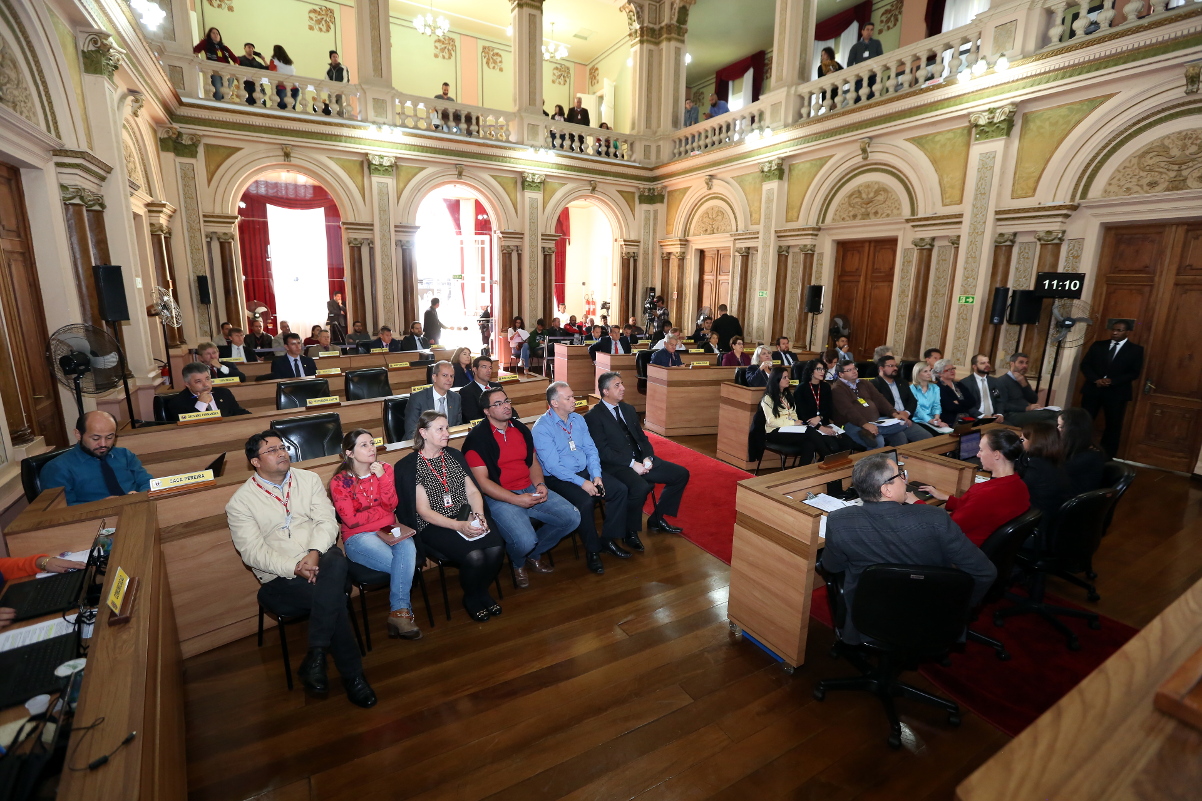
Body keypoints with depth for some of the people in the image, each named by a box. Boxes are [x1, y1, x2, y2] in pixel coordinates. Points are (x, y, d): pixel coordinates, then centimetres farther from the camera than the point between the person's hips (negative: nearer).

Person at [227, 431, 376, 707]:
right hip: (280, 578, -2)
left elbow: (327, 521, 0)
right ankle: (352, 674, -15)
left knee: (336, 562, -36)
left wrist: (315, 553, -19)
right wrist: (294, 568, -21)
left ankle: (315, 658, -27)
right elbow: (253, 552, -6)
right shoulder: (240, 503, 2)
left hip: (321, 560, 2)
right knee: (334, 596, -29)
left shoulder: (309, 479, 9)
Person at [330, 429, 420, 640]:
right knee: (404, 565, -28)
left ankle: (399, 611, -31)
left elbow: (391, 506, -4)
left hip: (388, 529, 3)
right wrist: (382, 511, -5)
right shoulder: (339, 481, -4)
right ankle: (403, 611, -10)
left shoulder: (384, 468, 4)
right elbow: (351, 519, -10)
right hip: (358, 537, -3)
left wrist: (382, 477, -15)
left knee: (408, 548, -32)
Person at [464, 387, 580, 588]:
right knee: (525, 541, -28)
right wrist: (517, 499, -19)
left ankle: (534, 554, 19)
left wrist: (540, 485, -5)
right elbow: (482, 481, -13)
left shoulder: (520, 428, 10)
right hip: (500, 497, -6)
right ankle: (518, 564, 13)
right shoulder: (477, 438, -10)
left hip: (530, 490, 7)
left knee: (572, 518, -6)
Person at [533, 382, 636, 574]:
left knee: (620, 489, -11)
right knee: (585, 501, -32)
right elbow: (553, 466, -19)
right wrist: (582, 483, -24)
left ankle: (609, 539, 3)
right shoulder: (541, 428, -14)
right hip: (558, 479, -7)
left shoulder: (578, 419, 7)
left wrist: (596, 476, -9)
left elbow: (591, 450, 7)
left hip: (585, 472, 7)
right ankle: (592, 550, -9)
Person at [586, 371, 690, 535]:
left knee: (681, 474, 0)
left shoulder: (629, 409, 16)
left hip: (641, 460, 8)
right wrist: (632, 464, -20)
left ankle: (657, 518, 14)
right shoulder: (593, 417, -6)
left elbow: (642, 437, 16)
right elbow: (603, 450, -14)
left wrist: (648, 458, -5)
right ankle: (630, 531, -8)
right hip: (617, 466, -8)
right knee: (641, 487, -36)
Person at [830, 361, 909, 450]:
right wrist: (865, 424, -31)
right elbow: (848, 410, -18)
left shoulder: (865, 384, 21)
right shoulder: (837, 389, -4)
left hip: (876, 421, 8)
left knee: (900, 436, -13)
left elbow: (879, 399, 13)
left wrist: (894, 414, -3)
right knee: (878, 442, -32)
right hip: (854, 425, -8)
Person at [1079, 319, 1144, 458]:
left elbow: (1134, 373, -3)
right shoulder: (1098, 345, 9)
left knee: (1113, 426, 5)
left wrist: (1112, 381, -18)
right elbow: (1085, 364, 4)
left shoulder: (1136, 350, 4)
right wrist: (1096, 379, -13)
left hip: (1117, 392, -1)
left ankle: (1107, 458, 14)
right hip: (1093, 389, 1)